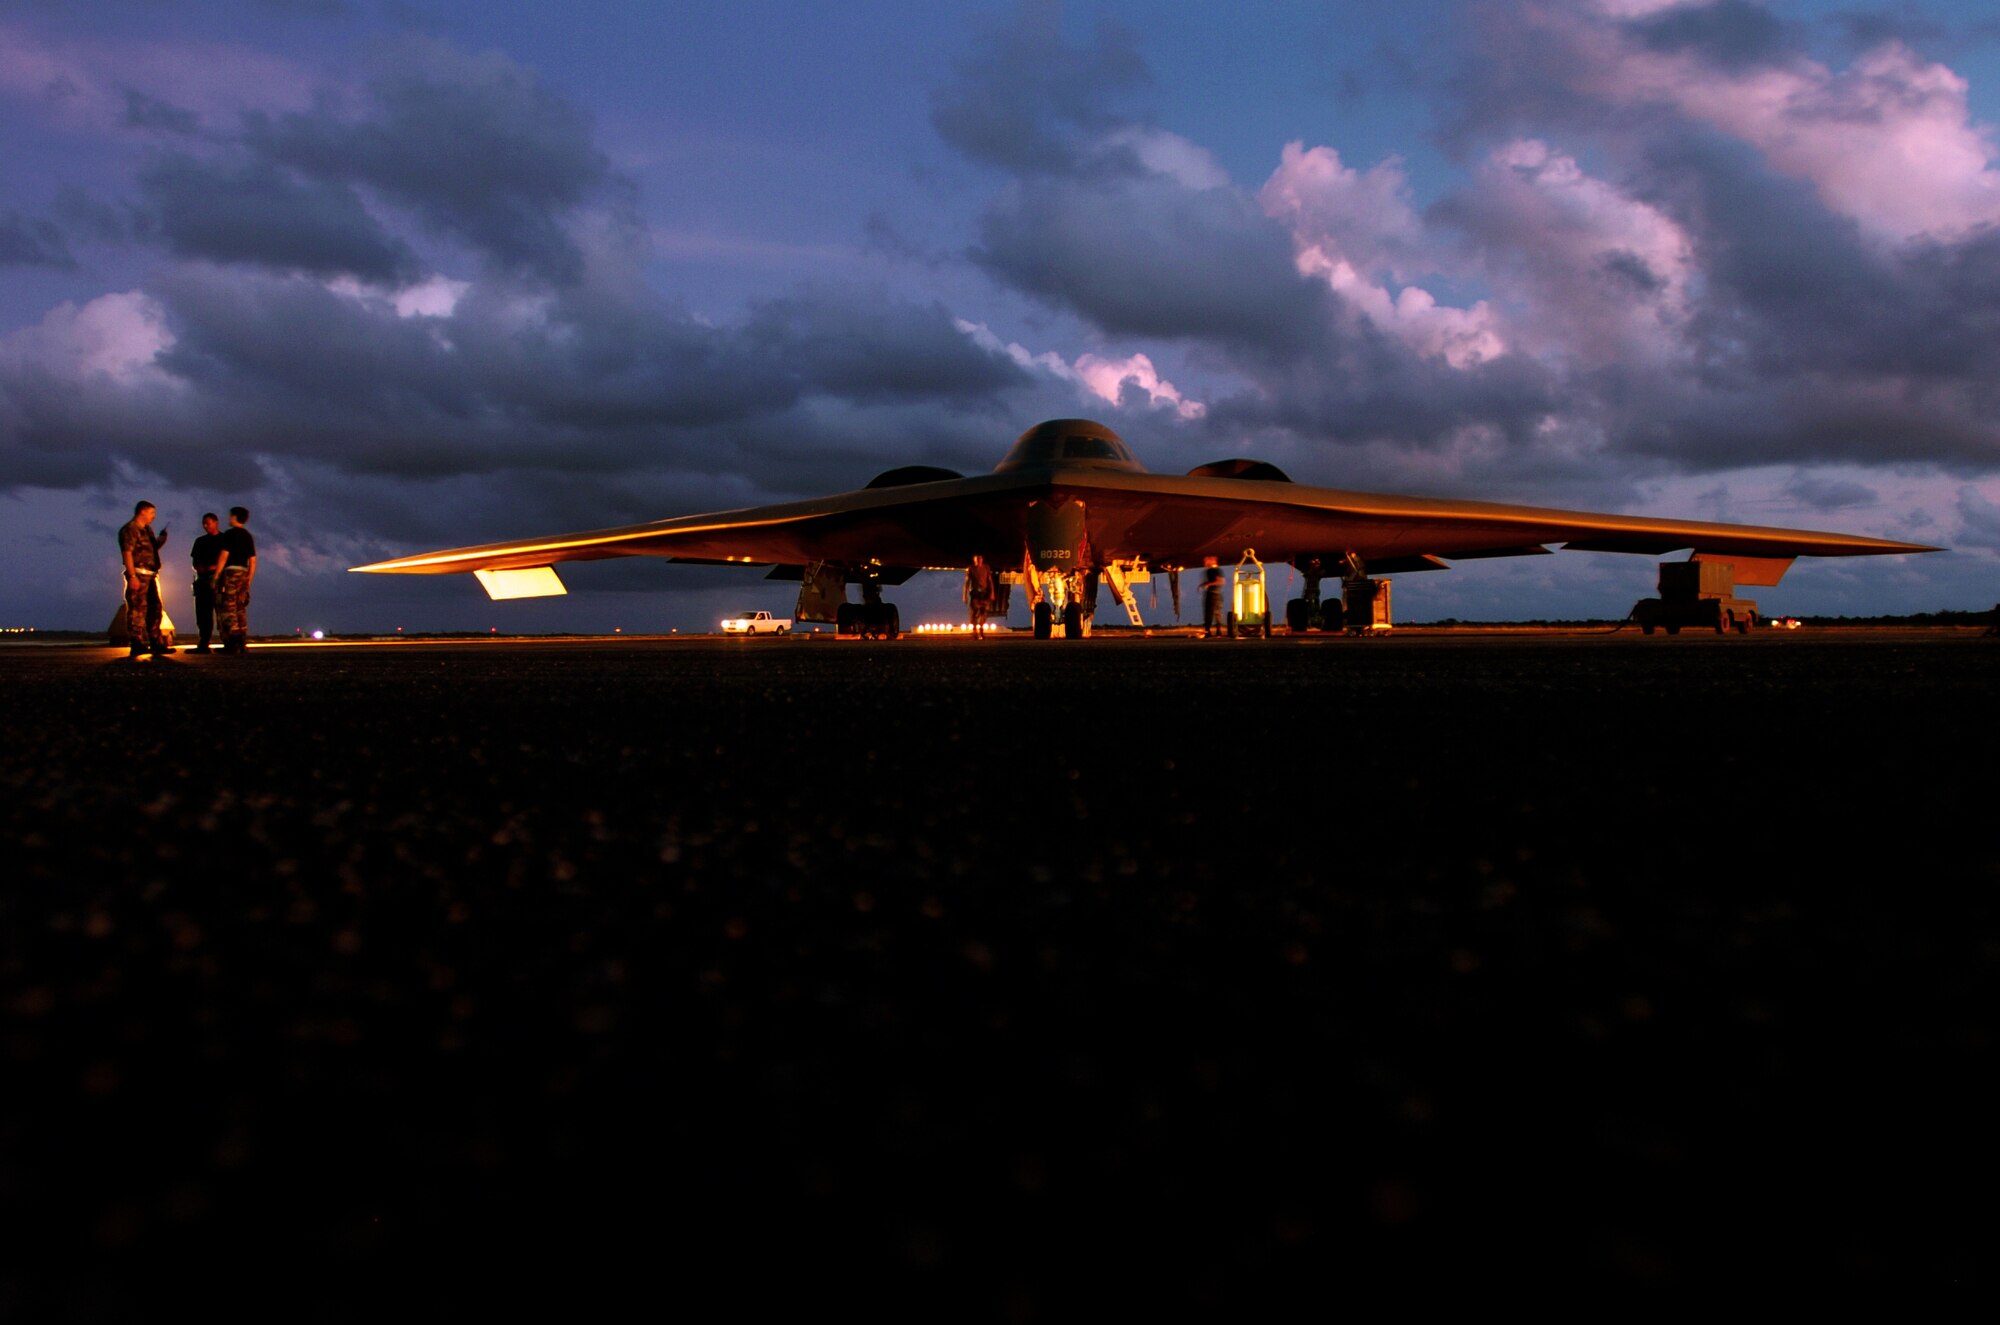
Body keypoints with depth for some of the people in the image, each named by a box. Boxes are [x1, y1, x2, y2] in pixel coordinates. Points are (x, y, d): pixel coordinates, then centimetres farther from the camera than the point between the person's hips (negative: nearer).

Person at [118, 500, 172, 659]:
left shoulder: (147, 530, 20)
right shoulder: (129, 529, -9)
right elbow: (127, 553, -16)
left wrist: (161, 540, 8)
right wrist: (132, 577, -23)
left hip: (150, 576, 9)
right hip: (138, 575, -9)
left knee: (154, 610, 12)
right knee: (137, 610, -8)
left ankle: (156, 643, 18)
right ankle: (137, 646, -8)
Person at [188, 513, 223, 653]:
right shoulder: (200, 541, 21)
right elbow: (195, 562, 21)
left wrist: (215, 568, -13)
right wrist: (200, 568, -1)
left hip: (217, 578, -6)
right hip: (202, 580, 6)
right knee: (202, 612, 2)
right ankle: (203, 645, 4)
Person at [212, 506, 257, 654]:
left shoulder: (229, 534, -5)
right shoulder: (248, 536, 15)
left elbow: (224, 556, -13)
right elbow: (253, 560, 14)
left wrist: (216, 575, -11)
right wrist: (249, 580, 17)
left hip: (230, 572, -7)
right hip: (243, 574, 7)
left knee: (227, 609, -8)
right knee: (240, 610, 9)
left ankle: (232, 644, -17)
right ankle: (242, 644, 6)